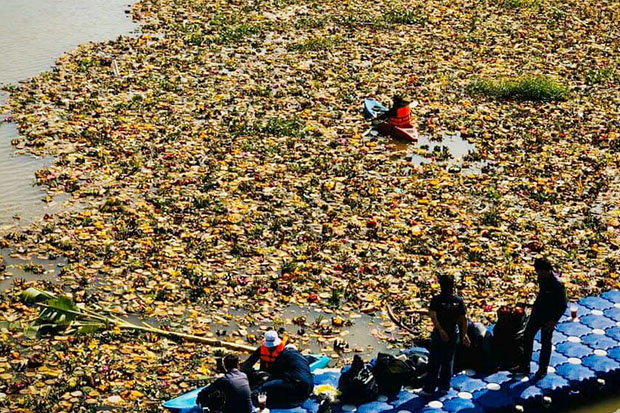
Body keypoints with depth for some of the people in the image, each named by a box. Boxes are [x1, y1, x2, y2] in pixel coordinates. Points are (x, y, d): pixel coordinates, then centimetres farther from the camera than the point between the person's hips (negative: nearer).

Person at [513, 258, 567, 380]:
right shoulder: (542, 278, -4)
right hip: (538, 312, 8)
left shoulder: (557, 284, -27)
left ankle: (542, 370, 26)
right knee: (527, 337, 13)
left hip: (549, 317, -8)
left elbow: (563, 305, -21)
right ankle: (524, 366, 27)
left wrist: (554, 320, -23)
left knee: (545, 343, 8)